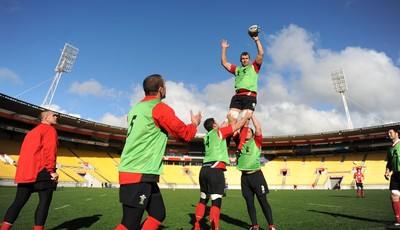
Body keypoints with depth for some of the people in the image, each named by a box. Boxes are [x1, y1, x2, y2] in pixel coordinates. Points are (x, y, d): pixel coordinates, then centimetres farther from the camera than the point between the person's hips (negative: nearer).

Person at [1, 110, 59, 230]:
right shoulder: (50, 129, -2)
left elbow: (25, 152, 23)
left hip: (24, 172, 9)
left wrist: (23, 172, 24)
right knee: (45, 201, -2)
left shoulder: (32, 132, 26)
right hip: (42, 171, -8)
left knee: (19, 201, 10)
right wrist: (52, 170, -16)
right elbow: (49, 150, -14)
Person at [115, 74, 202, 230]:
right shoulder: (160, 108, -11)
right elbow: (185, 134, -6)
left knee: (158, 214, 13)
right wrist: (195, 124, 12)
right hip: (140, 174, -9)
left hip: (130, 170, 9)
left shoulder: (136, 107, 14)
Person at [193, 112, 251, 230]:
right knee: (216, 201, -6)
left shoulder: (207, 136, 19)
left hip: (204, 169, 7)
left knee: (203, 199, 17)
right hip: (216, 170, -7)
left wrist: (227, 120, 47)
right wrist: (246, 116, 24)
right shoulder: (219, 132, 2)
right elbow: (237, 126, 9)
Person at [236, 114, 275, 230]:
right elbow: (243, 127, 7)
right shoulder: (241, 143, 10)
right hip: (244, 177, 3)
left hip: (256, 175, -3)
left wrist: (251, 114, -2)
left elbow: (258, 128, -7)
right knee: (249, 203, 9)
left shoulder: (256, 142, 4)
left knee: (263, 201, 1)